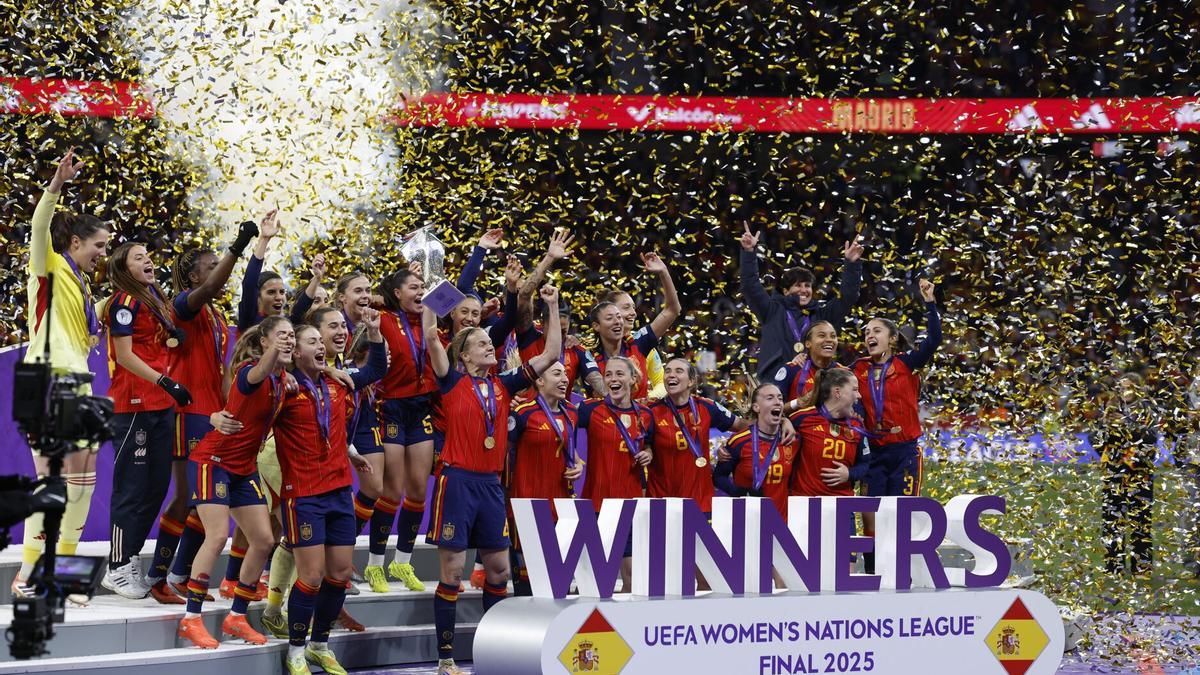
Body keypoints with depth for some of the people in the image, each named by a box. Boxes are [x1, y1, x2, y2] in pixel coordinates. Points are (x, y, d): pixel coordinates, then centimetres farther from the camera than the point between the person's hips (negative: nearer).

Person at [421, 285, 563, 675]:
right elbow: (431, 337, -14)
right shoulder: (453, 382, -1)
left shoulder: (503, 386, 11)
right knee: (452, 570, -3)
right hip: (457, 480, -5)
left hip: (491, 483, 5)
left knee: (499, 570, 8)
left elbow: (550, 354, 12)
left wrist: (553, 306, 8)